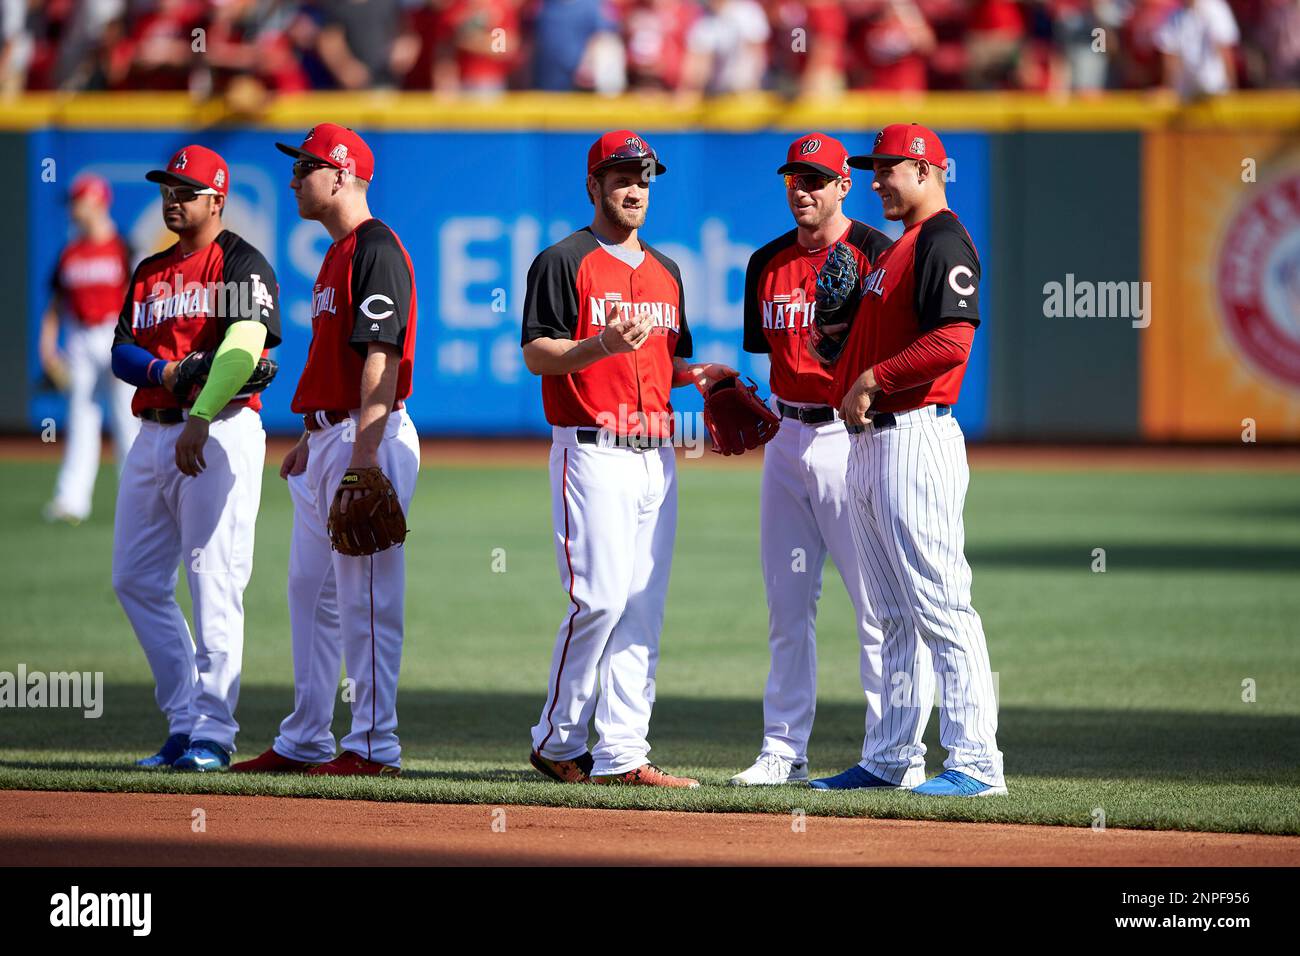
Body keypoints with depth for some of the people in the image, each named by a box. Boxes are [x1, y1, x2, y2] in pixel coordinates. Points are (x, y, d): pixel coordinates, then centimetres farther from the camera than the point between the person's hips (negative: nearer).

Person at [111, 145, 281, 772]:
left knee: (213, 582, -11)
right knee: (136, 580, 7)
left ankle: (212, 734, -10)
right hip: (153, 433, 8)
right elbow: (122, 351, 13)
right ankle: (185, 722, 13)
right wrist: (167, 372, -10)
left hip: (219, 434, -8)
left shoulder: (241, 264, -4)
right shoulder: (150, 273, 19)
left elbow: (245, 344, -19)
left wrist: (199, 419, -27)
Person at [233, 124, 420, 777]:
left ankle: (373, 744, -5)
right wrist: (310, 440, 23)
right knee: (311, 589, 13)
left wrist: (364, 453, -26)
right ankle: (304, 742, 19)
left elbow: (381, 356, -21)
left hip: (368, 438, -11)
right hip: (327, 439, 11)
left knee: (366, 598, -8)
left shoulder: (377, 249, -13)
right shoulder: (337, 255, 19)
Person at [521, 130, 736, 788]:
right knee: (600, 596, -13)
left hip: (656, 455, 7)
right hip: (593, 453, -7)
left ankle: (621, 753, 3)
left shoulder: (665, 272, 20)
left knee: (644, 608, 2)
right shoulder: (564, 261, -1)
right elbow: (537, 354, -9)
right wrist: (603, 344, -25)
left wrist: (697, 375, 5)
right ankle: (557, 741, -1)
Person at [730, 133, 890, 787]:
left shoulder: (875, 252, -5)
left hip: (852, 434, -7)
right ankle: (784, 750, 14)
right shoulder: (767, 263, 14)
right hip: (786, 436, 7)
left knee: (876, 604, -7)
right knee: (786, 603, 9)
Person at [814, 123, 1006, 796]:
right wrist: (849, 391, 8)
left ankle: (976, 764, -12)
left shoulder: (944, 242, -10)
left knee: (940, 608, -12)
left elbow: (951, 341, -22)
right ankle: (891, 759, 17)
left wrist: (873, 380, -16)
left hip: (915, 439, -11)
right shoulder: (897, 249, 21)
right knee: (895, 616, 13)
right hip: (869, 440, 11)